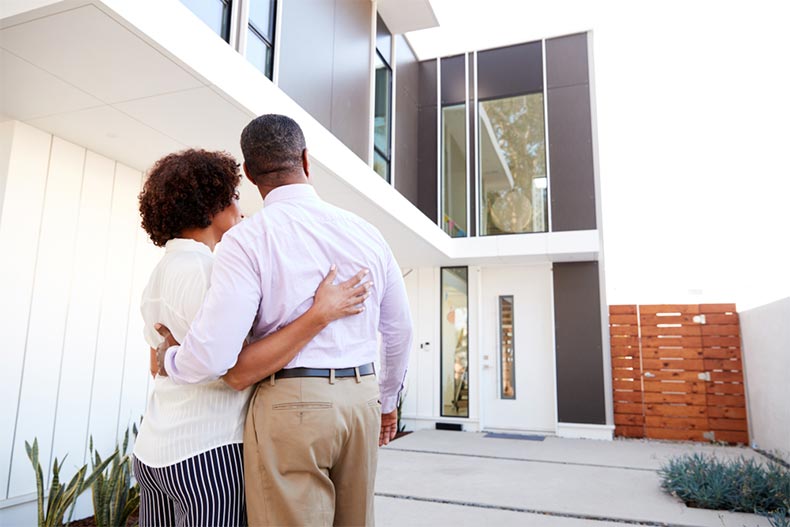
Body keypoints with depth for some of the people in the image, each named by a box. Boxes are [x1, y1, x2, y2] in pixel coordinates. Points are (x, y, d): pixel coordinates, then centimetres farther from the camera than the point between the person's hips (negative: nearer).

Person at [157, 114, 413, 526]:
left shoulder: (247, 240, -10)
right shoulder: (365, 233, 5)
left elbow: (212, 357, -17)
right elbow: (400, 331, 13)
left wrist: (168, 359, 7)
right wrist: (387, 399, 28)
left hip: (289, 405, -5)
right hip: (360, 400, 5)